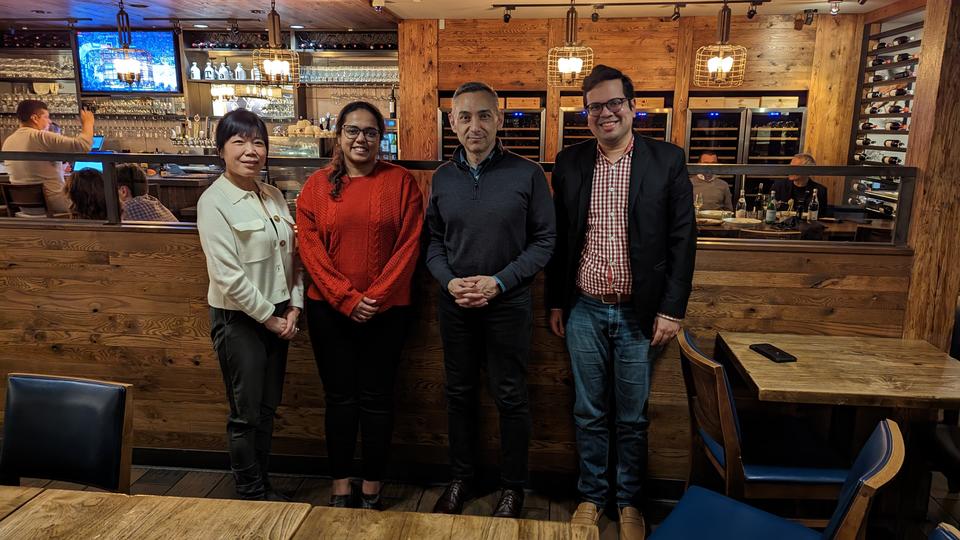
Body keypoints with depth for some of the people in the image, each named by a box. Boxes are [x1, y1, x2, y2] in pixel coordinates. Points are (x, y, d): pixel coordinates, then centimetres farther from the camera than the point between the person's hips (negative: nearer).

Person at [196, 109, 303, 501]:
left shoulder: (273, 196, 7)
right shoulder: (214, 201, -13)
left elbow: (291, 255, 9)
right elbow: (228, 275, -18)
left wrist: (293, 308, 0)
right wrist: (268, 318, -13)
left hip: (277, 317, 6)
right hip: (239, 320, -6)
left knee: (267, 409, 16)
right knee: (246, 414, 6)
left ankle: (264, 486, 32)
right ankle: (252, 496, 24)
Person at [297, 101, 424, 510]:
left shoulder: (401, 181, -1)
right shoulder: (318, 185, 4)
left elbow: (409, 245, -6)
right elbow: (310, 247, -3)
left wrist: (376, 297, -13)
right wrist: (346, 298, -12)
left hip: (386, 310, -1)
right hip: (329, 309, 1)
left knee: (376, 398, 8)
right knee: (340, 397, 10)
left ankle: (372, 489, 23)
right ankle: (340, 487, 25)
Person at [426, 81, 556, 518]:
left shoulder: (527, 174, -7)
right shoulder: (442, 177, 4)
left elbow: (544, 240, -7)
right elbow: (433, 241, 8)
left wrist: (499, 281, -16)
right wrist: (450, 281, -10)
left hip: (508, 302, -3)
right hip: (455, 302, 4)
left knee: (510, 397, 8)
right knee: (459, 392, 15)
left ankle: (512, 487, 26)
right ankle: (461, 478, 33)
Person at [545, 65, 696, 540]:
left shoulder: (667, 160, -3)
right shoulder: (569, 163, 2)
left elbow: (682, 239, -3)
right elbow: (558, 237, 7)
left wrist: (672, 309, -7)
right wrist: (556, 301, 7)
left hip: (640, 313, -1)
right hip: (584, 310, 2)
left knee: (633, 417, 12)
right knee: (588, 413, 14)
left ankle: (630, 502, 32)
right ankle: (591, 495, 33)